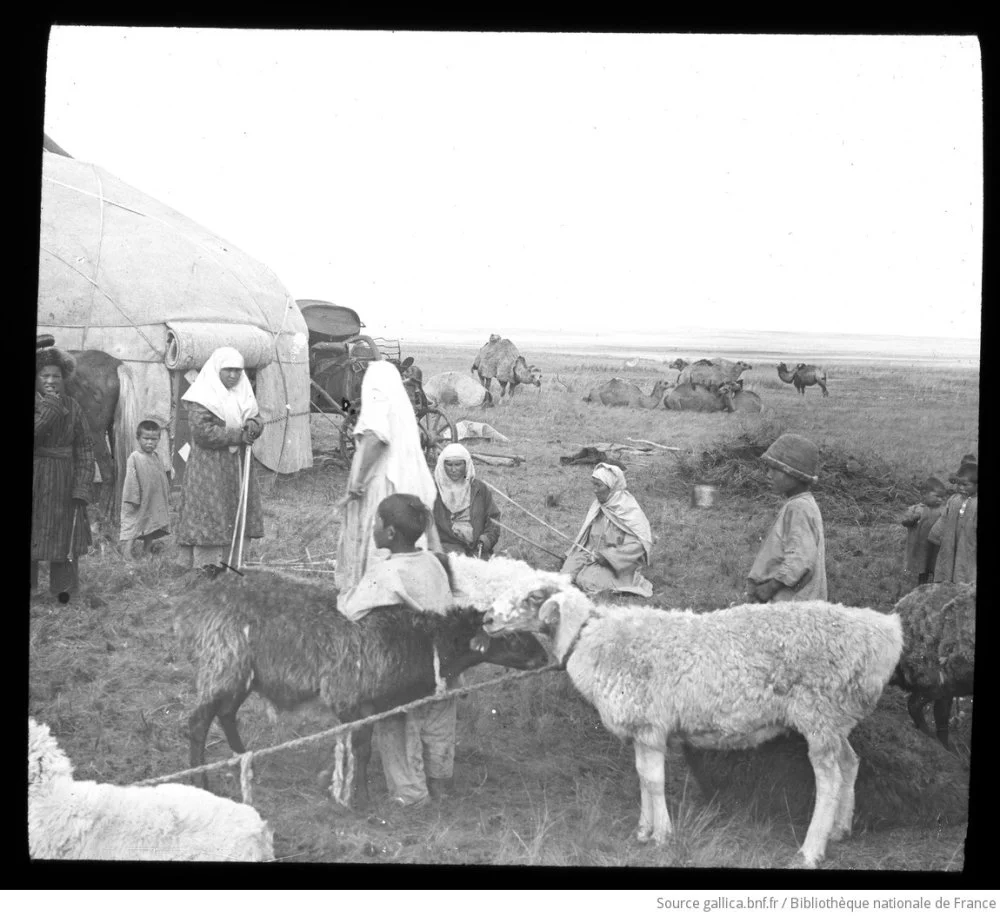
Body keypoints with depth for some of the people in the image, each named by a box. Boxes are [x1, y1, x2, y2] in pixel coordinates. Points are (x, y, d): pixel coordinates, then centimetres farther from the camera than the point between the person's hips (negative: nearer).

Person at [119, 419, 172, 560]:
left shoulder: (156, 458, 11)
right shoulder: (134, 458, -10)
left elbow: (163, 479, 17)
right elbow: (131, 480, -13)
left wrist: (167, 498, 15)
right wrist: (133, 499, -18)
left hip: (156, 505, 7)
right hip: (138, 506, -7)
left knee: (151, 532, 13)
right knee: (131, 530, -10)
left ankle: (146, 553, 23)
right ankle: (128, 556, -15)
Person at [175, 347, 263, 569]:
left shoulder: (242, 393, 13)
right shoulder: (203, 397, -10)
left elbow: (254, 417, 16)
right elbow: (202, 432, -18)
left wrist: (253, 425, -9)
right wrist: (238, 435, -19)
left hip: (236, 465, 7)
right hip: (209, 462, -7)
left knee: (232, 514, 7)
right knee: (209, 515, -7)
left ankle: (225, 561, 14)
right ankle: (205, 565, -4)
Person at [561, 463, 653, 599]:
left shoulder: (629, 510, -15)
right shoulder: (597, 506, 6)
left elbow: (642, 543, -20)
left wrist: (608, 555, -20)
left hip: (617, 566, -5)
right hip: (593, 557, 6)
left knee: (586, 580, -25)